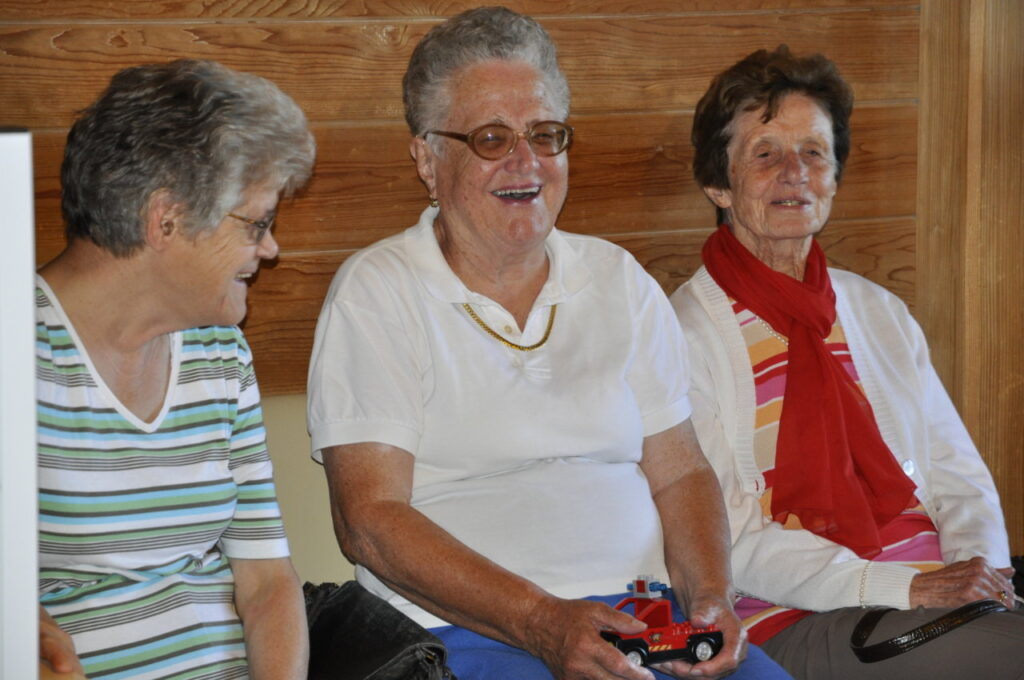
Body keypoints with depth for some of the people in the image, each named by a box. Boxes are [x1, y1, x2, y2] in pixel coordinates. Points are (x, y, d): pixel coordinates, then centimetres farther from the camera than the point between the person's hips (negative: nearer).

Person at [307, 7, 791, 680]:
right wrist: (542, 623, -18)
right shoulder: (376, 292, 1)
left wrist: (711, 597, -5)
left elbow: (680, 474, 16)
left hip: (644, 620, 4)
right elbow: (370, 520, -7)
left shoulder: (620, 281, 17)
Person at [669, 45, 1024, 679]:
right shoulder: (686, 334, -1)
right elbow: (725, 541, -8)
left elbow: (958, 475, 17)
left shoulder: (881, 313, 20)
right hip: (797, 622, -6)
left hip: (943, 593, 6)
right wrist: (900, 587, -16)